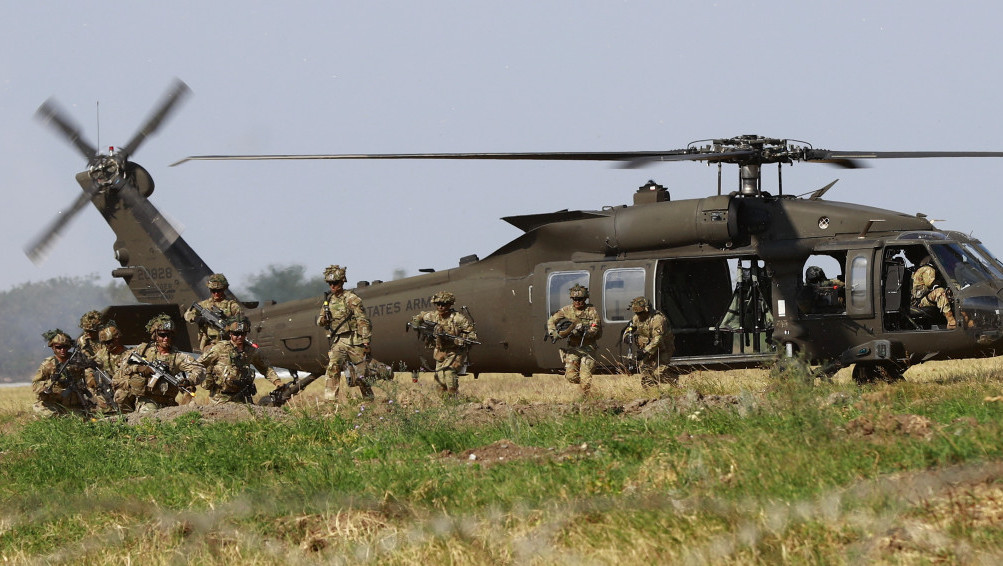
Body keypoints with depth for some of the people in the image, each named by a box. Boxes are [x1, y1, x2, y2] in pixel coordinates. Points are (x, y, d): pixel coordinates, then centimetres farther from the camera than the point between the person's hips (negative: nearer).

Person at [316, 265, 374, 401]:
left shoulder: (352, 299, -6)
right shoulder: (328, 300, 12)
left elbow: (363, 322, -8)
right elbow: (320, 320, 22)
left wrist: (366, 342, -13)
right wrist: (322, 320, -3)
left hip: (354, 341, -4)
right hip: (338, 342, 4)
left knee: (359, 375, 0)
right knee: (333, 368, -18)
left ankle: (369, 399, 19)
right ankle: (330, 399, -22)